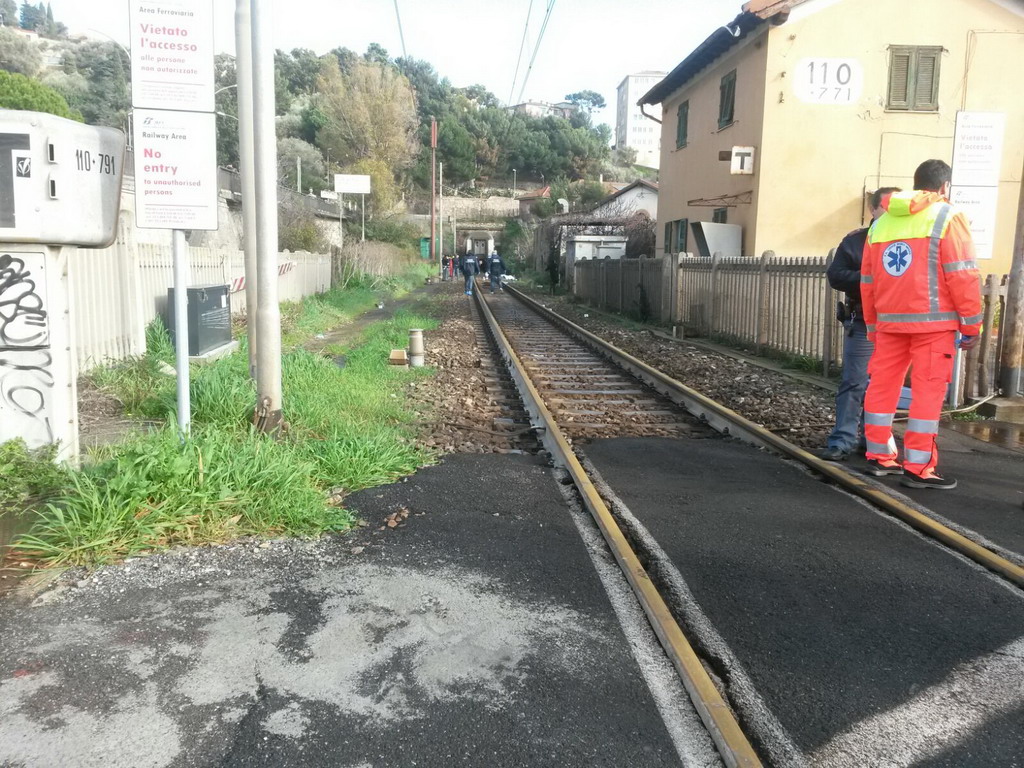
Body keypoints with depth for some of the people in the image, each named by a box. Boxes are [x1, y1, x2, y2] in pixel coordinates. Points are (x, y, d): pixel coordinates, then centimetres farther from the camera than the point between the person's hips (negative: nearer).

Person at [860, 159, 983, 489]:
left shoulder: (881, 222, 15)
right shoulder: (946, 217, -3)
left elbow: (867, 281, 15)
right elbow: (962, 276, -9)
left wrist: (873, 324, 21)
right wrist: (972, 324, -3)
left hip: (889, 321, 6)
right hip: (933, 322, -6)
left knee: (882, 386, 11)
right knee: (928, 392, -3)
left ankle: (879, 456, 19)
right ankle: (918, 468, -2)